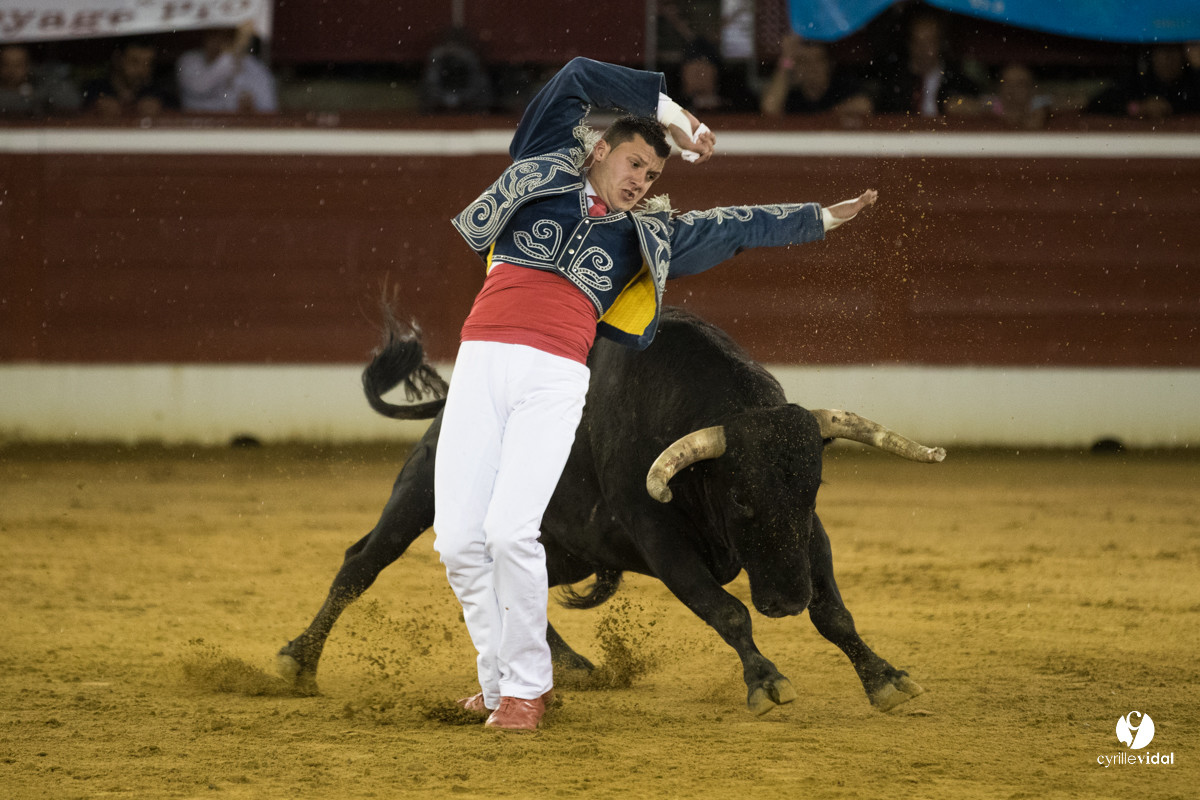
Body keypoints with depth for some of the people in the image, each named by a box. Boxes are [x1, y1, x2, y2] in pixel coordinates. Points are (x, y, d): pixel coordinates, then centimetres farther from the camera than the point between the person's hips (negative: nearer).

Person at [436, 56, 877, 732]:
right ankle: (499, 674, 11)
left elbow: (735, 227, 31)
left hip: (556, 379, 0)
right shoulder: (547, 169, 18)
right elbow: (578, 77, 11)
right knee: (459, 539, -7)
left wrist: (820, 220, 34)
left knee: (511, 530, -18)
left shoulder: (646, 234, 23)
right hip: (483, 363, 0)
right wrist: (668, 112, 14)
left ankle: (525, 686, -5)